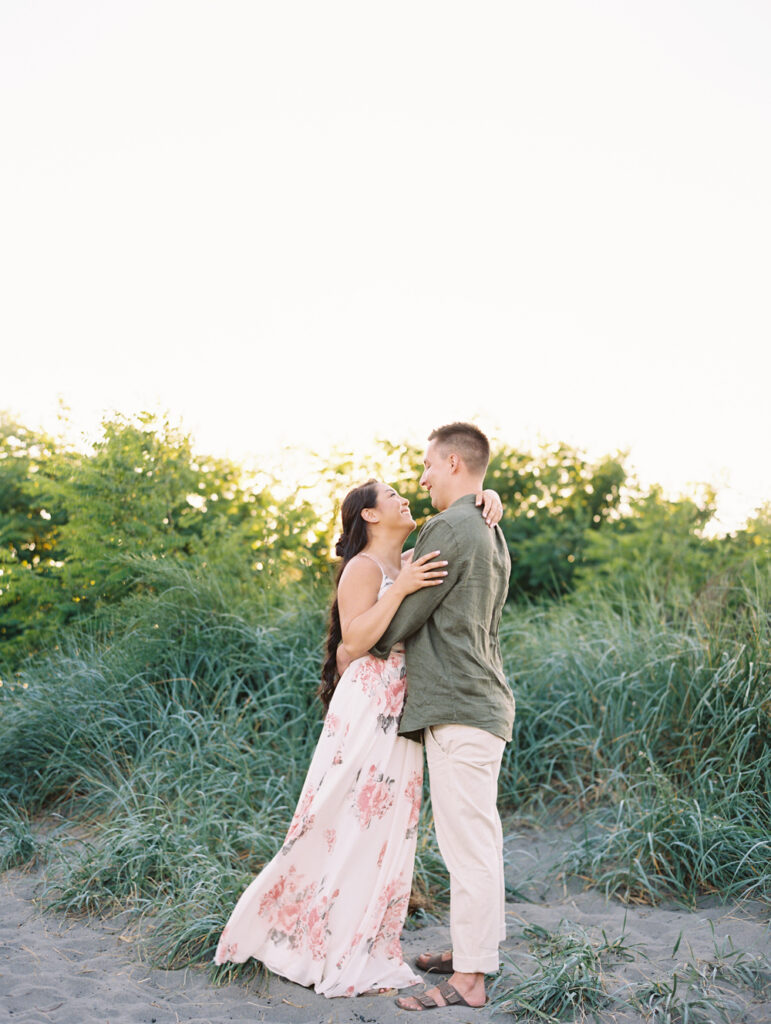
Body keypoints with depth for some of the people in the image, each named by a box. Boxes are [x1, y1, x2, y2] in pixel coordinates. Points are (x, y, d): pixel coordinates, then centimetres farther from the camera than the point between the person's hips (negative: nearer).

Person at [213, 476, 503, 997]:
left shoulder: (411, 563, 13)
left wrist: (488, 500, -1)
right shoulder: (364, 567, -8)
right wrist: (400, 589, -24)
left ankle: (367, 947, 21)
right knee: (350, 824, -1)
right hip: (367, 707, -8)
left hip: (401, 715, 8)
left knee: (384, 826, 11)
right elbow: (355, 639, -18)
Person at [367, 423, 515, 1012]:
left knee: (467, 842, -5)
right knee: (480, 837, 16)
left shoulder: (449, 529, -13)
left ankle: (468, 980, 1)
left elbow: (404, 617, -9)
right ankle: (478, 947, 27)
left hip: (459, 708, -10)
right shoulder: (493, 537, 17)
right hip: (482, 702, 10)